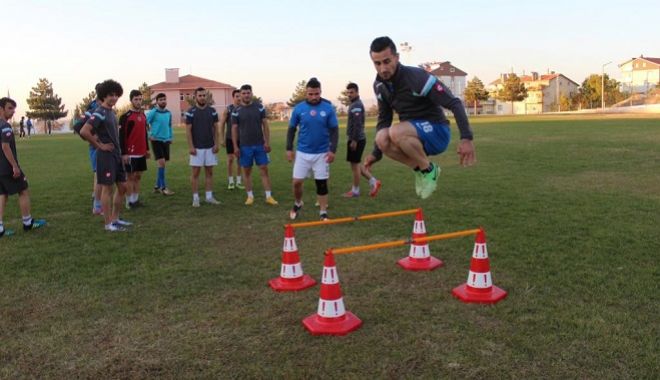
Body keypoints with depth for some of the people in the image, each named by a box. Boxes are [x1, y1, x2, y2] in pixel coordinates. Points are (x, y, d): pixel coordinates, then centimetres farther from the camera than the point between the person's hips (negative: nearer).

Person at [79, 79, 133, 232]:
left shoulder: (111, 112, 12)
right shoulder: (99, 113, -14)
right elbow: (84, 131, -24)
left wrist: (118, 149, 14)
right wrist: (99, 145, -16)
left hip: (116, 154, 9)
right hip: (106, 155, -9)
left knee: (122, 187, 12)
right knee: (107, 188, -2)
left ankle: (115, 219, 23)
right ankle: (108, 223, 7)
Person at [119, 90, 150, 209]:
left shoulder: (143, 115, 12)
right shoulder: (125, 116, -9)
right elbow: (121, 136, -11)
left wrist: (147, 149, 18)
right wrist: (124, 153, -15)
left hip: (141, 153, 7)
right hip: (130, 153, -7)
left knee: (138, 176, 11)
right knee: (130, 177, 0)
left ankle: (136, 199, 19)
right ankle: (129, 202, 7)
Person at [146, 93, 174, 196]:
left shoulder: (168, 113, 8)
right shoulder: (153, 112, -9)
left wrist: (170, 137, 13)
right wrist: (149, 135, -14)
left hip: (166, 140, 6)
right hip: (156, 140, -6)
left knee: (162, 164, 9)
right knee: (161, 163, -11)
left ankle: (157, 186, 19)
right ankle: (163, 187, -5)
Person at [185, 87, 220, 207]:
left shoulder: (212, 111, 5)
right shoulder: (191, 112, -4)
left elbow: (215, 128, 7)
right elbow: (188, 130, -5)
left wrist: (216, 144, -1)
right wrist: (191, 146, -11)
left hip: (210, 147, 3)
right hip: (197, 148, -3)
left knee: (209, 172, 7)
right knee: (195, 172, 1)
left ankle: (209, 196, 14)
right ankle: (195, 198, 7)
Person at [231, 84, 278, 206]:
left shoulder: (259, 107, 1)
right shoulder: (236, 111, -1)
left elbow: (265, 125, 2)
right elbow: (234, 129, 1)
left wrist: (267, 142, -5)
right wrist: (235, 146, -5)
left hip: (260, 145, 0)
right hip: (245, 146, 0)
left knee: (264, 169, 0)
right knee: (247, 171, 6)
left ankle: (269, 196, 4)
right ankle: (250, 196, 16)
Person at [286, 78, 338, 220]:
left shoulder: (328, 108, -6)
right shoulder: (298, 108, -3)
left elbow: (334, 130, -2)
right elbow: (291, 130, 6)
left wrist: (333, 150, -10)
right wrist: (289, 149, 3)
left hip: (322, 153, -1)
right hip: (302, 153, 1)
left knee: (322, 183, 5)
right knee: (297, 182, 0)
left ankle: (323, 213, 15)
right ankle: (297, 204, 28)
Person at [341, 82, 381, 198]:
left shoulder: (356, 105, -15)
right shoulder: (356, 104, 16)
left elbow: (357, 124, -22)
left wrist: (354, 140, -22)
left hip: (356, 139, -10)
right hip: (356, 139, 10)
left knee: (355, 164, -1)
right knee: (356, 163, 16)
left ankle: (355, 191, 9)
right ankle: (373, 182, 17)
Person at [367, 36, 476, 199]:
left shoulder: (417, 77, -20)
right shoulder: (379, 85, 0)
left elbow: (454, 103, -19)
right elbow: (384, 118, 13)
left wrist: (466, 138, -28)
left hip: (437, 132, -6)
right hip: (413, 135, 6)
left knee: (396, 131, -34)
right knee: (382, 138, -25)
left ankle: (429, 169, -10)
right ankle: (420, 169, -2)